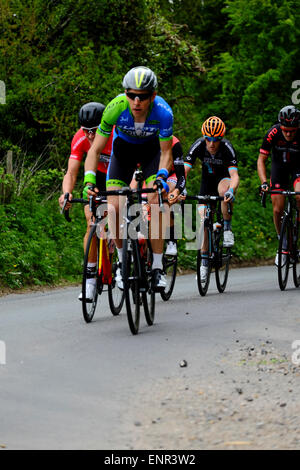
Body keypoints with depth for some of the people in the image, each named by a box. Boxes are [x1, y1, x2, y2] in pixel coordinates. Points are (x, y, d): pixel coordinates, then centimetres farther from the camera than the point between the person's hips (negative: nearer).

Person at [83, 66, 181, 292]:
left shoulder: (163, 112, -34)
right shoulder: (116, 108, -34)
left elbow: (166, 152, -19)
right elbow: (96, 149, -24)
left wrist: (162, 176, -37)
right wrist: (89, 180, -37)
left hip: (151, 148, -1)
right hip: (123, 146, 1)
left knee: (155, 204, -20)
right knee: (114, 208, -13)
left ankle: (157, 267, -10)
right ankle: (122, 261, 10)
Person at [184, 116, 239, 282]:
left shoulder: (227, 147, -30)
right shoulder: (198, 145, -26)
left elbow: (234, 175, -38)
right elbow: (184, 170, -30)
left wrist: (231, 190, -58)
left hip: (224, 177, -2)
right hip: (207, 179, 2)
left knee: (223, 189, -39)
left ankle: (227, 229, -21)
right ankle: (204, 262, 4)